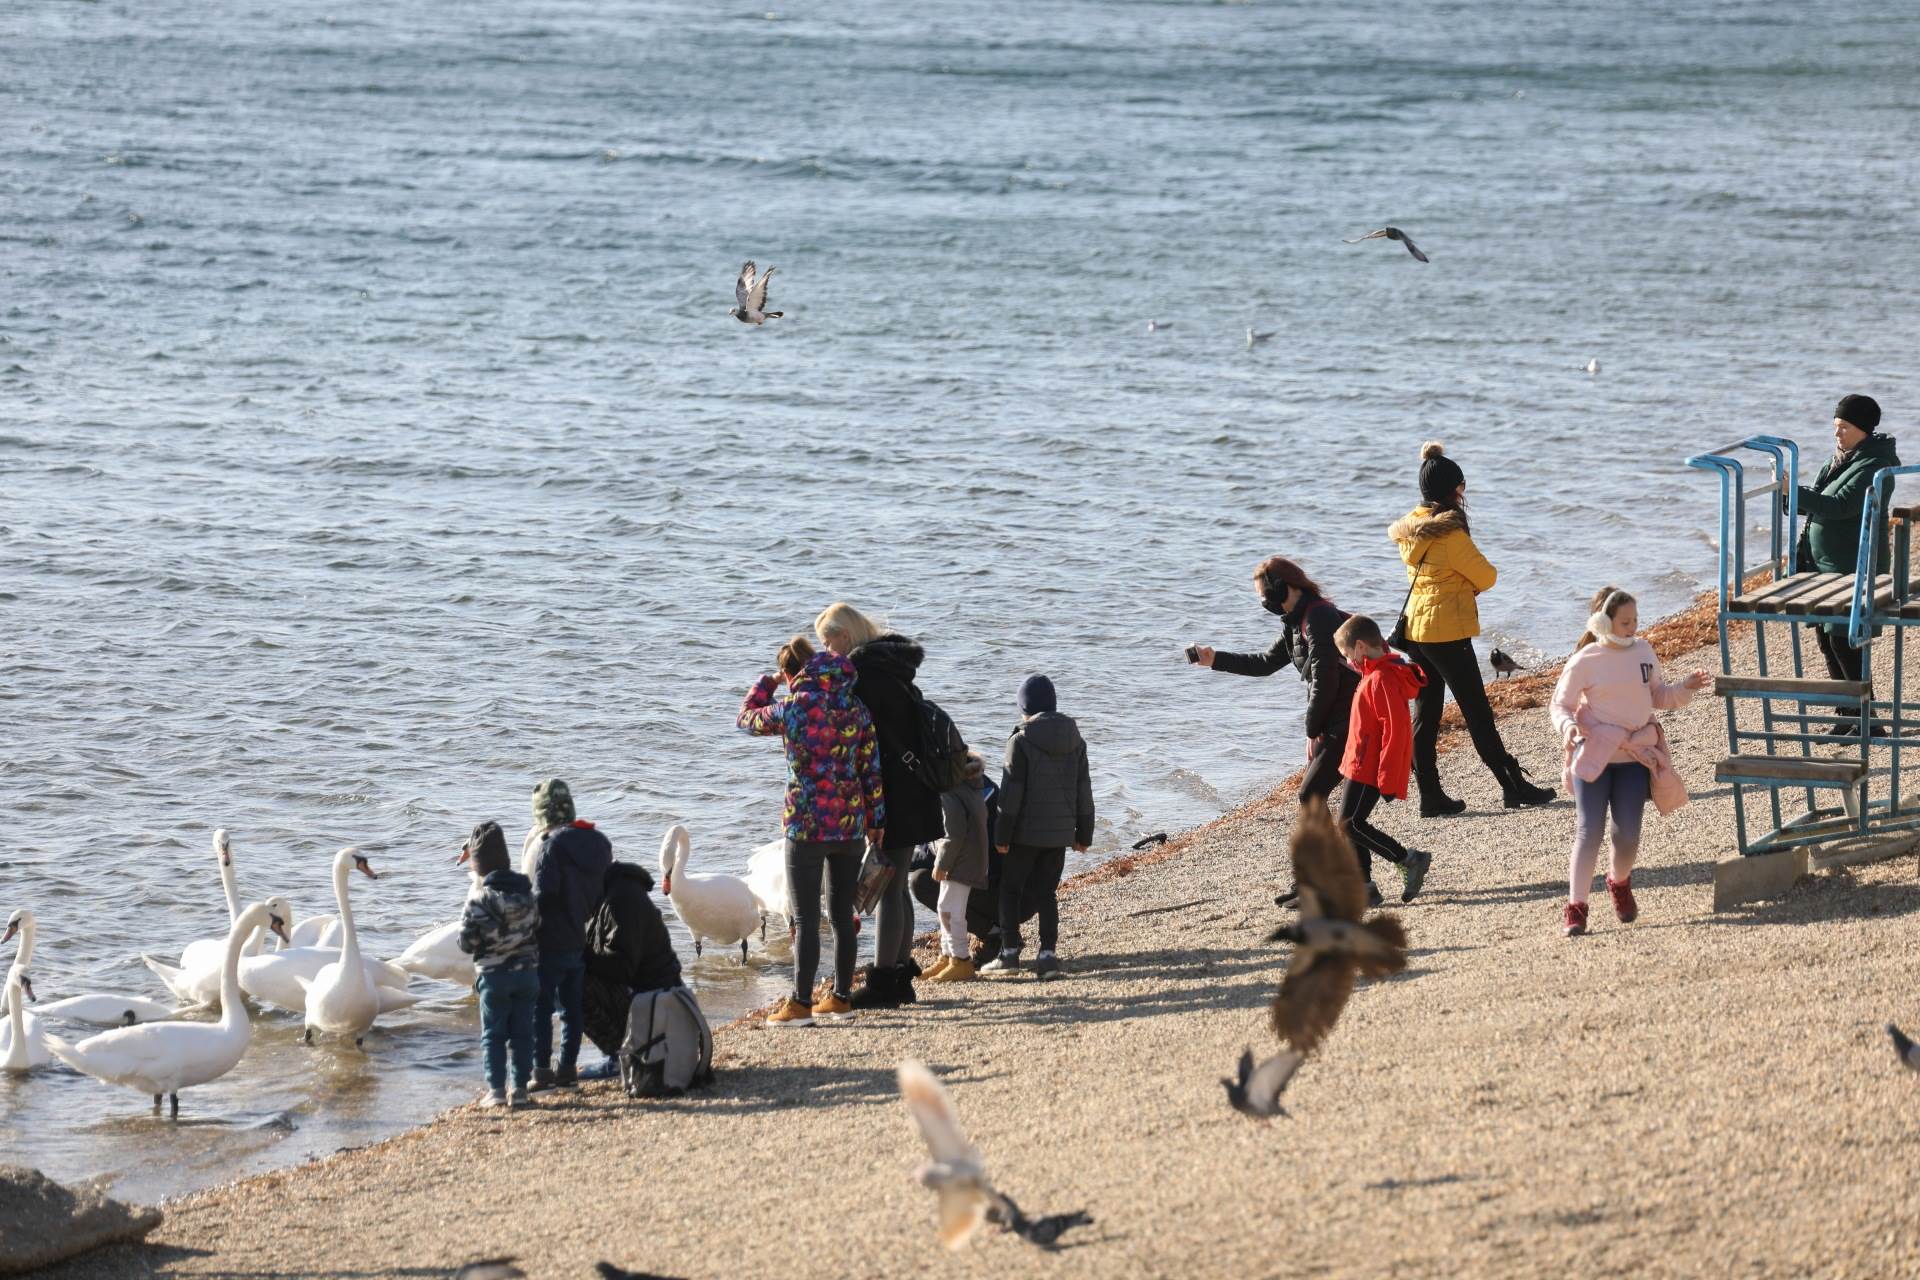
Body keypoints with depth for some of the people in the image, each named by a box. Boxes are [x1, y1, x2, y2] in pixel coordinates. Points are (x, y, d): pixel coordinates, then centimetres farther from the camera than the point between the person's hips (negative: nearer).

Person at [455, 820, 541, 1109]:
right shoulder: (525, 890, 2)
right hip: (527, 972, 4)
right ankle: (521, 1089, 8)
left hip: (494, 974, -4)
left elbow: (467, 942, -12)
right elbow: (539, 930, 6)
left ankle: (496, 1090, 0)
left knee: (493, 1034, 4)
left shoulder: (480, 896, -13)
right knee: (522, 1033, 8)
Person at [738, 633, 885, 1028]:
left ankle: (800, 1003, -3)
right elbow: (872, 767, 5)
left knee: (806, 917, -3)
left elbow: (747, 718, 8)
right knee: (842, 913, 13)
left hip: (807, 824, -5)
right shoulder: (857, 710, 2)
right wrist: (876, 818, 12)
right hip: (851, 822, 5)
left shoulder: (792, 709, -10)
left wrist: (769, 681, 21)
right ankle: (841, 998, 18)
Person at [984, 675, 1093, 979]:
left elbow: (1011, 792, -13)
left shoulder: (1021, 742, -12)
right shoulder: (1075, 742, 6)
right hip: (1060, 833, 5)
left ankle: (1009, 952, 2)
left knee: (1010, 890, 7)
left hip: (1026, 831, -5)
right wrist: (1084, 833, 16)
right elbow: (1084, 791, 10)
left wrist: (1002, 835, -9)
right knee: (1048, 892, 9)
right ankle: (1047, 954, 2)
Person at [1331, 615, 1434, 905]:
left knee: (1350, 825, -10)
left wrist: (1388, 780, -23)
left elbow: (1394, 730, -23)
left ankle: (1409, 861, -5)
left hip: (1368, 770, -10)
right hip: (1360, 767, 10)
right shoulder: (1375, 676, 13)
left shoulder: (1382, 680, -19)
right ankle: (1364, 887, 13)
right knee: (1350, 826, 10)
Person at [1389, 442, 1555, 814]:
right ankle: (1513, 786, 7)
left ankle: (1430, 795, 9)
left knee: (1425, 714, 8)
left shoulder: (1409, 528, 7)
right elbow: (1487, 577, -10)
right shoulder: (1450, 533, -18)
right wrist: (1470, 584, 12)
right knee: (1477, 712, 0)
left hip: (1414, 627, 8)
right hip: (1447, 631, -8)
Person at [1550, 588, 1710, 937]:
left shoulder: (1643, 651, 6)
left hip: (1635, 755, 4)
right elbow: (1560, 705, -2)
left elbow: (1658, 696, 17)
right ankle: (1575, 907, -3)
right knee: (1589, 830, -8)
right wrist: (1568, 727, -23)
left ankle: (1620, 882, 34)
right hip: (1594, 753, -4)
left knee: (1628, 833, 2)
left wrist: (1685, 689, -1)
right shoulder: (1585, 662, -7)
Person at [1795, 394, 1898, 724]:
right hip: (1824, 564, 9)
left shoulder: (1874, 465, -16)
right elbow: (1820, 506, 21)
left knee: (1843, 642, -10)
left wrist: (1795, 492, -30)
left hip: (1854, 569, -9)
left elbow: (1840, 506, -26)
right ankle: (1849, 716, 20)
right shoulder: (1841, 459, 13)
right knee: (1826, 639, 11)